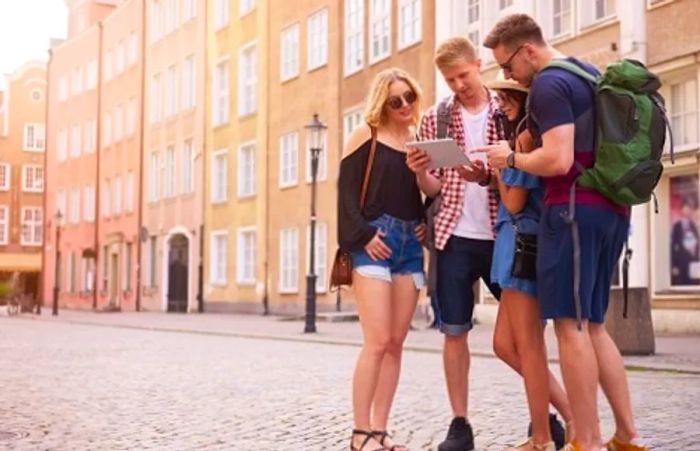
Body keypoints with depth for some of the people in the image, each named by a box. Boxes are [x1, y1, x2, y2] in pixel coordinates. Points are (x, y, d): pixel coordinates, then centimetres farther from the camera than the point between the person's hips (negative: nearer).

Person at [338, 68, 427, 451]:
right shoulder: (365, 136, 2)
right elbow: (347, 192, -5)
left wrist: (426, 223, 1)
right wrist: (362, 235, -14)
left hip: (410, 245, 5)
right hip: (375, 242, -5)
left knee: (396, 343, 3)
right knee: (377, 342, -12)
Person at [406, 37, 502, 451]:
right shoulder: (435, 119, 6)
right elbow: (433, 188, 6)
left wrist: (487, 176, -18)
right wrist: (420, 173, -16)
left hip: (501, 236, -1)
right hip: (455, 238, 1)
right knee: (454, 332, 2)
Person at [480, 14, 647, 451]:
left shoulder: (549, 84, -9)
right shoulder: (590, 74, 20)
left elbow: (558, 160, -19)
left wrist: (511, 158, -3)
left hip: (575, 209, -9)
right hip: (611, 210, 9)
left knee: (571, 324, -5)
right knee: (592, 324, 13)